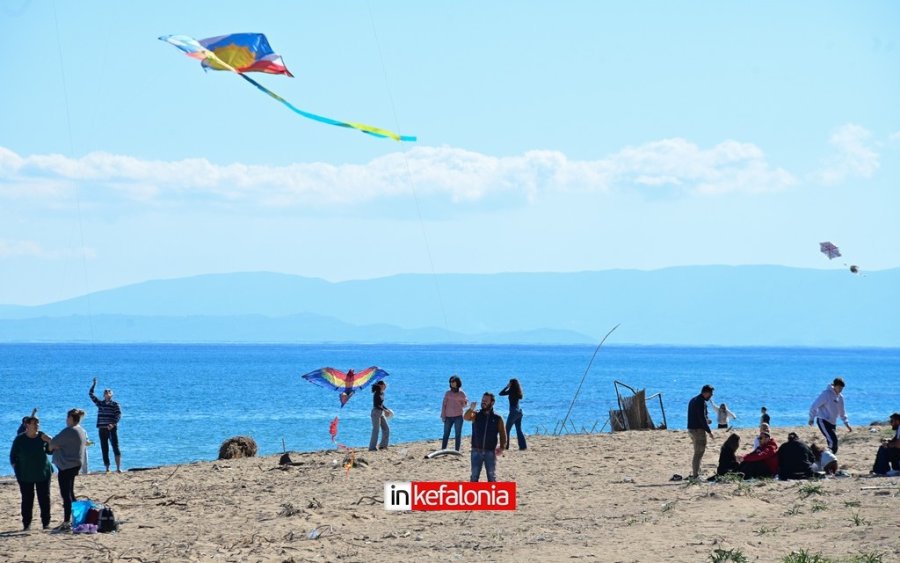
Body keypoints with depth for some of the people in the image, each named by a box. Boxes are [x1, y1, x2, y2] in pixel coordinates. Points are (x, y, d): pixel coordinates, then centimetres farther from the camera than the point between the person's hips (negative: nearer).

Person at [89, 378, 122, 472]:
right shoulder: (100, 403, 12)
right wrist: (94, 384, 6)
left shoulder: (115, 404, 2)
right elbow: (91, 394, 13)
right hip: (102, 429, 4)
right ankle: (107, 468, 8)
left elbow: (119, 415, -8)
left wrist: (113, 424, -22)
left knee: (115, 447, -11)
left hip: (112, 429, -4)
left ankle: (118, 468, -15)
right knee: (104, 449, 4)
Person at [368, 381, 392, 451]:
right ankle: (372, 447, -3)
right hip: (376, 413, -9)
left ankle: (383, 445, 16)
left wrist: (387, 409, 9)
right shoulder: (376, 394, -15)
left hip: (381, 413, 9)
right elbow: (376, 405, -21)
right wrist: (385, 410, -24)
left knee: (386, 429, 8)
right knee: (376, 430, -7)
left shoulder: (382, 393, 11)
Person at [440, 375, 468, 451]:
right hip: (448, 416, 0)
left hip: (458, 416, 0)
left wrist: (465, 403, -13)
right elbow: (444, 404, 6)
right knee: (446, 434, 0)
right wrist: (443, 415, 0)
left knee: (458, 434, 3)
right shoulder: (448, 393, 6)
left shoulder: (461, 394, 5)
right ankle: (443, 450, 3)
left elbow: (464, 405, 10)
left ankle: (457, 451, 7)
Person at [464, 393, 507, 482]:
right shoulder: (476, 416, 3)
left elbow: (502, 434, 2)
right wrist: (471, 409, -36)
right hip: (476, 451, 1)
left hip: (490, 452, -1)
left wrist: (502, 447, -11)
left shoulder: (497, 418, 2)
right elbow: (466, 417, -17)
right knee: (474, 476, 5)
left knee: (492, 476, 5)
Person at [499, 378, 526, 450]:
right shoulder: (518, 392, 6)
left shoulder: (511, 391, -14)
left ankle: (506, 446, -1)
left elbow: (501, 393, -12)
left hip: (513, 412, -7)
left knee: (507, 429, 1)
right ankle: (523, 446, 8)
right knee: (519, 429, 12)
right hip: (519, 412, 7)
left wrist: (507, 386, -1)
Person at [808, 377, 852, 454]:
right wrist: (811, 418, -10)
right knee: (833, 441, -22)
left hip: (832, 423, 8)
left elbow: (842, 412, 22)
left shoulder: (840, 397, 10)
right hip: (823, 421, -8)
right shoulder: (826, 394, -14)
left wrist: (847, 423, 17)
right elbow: (814, 406, -12)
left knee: (831, 443, 3)